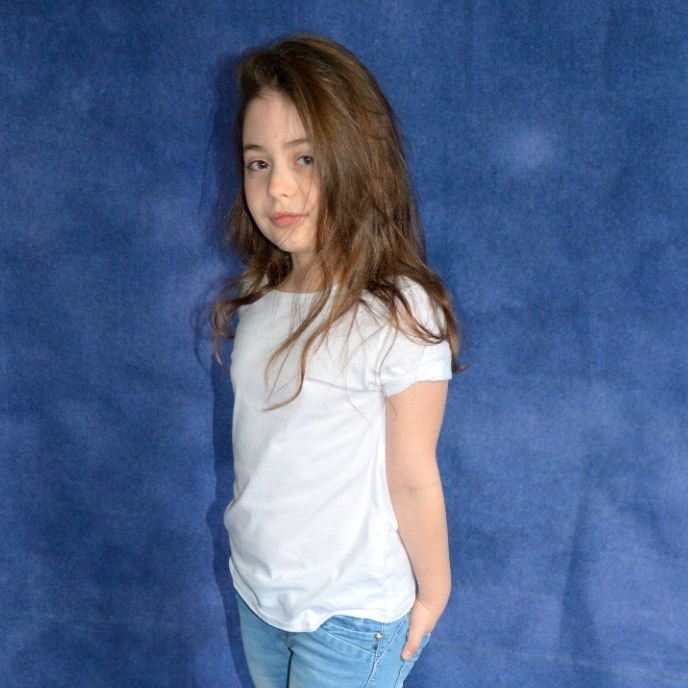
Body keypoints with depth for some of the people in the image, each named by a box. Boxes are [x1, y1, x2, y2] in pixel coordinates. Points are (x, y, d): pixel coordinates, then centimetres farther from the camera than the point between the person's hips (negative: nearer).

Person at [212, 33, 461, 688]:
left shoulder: (398, 313, -23)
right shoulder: (259, 298, -3)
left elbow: (412, 479, -16)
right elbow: (261, 443, 6)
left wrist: (433, 592, -7)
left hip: (352, 610, -6)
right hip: (256, 588, 6)